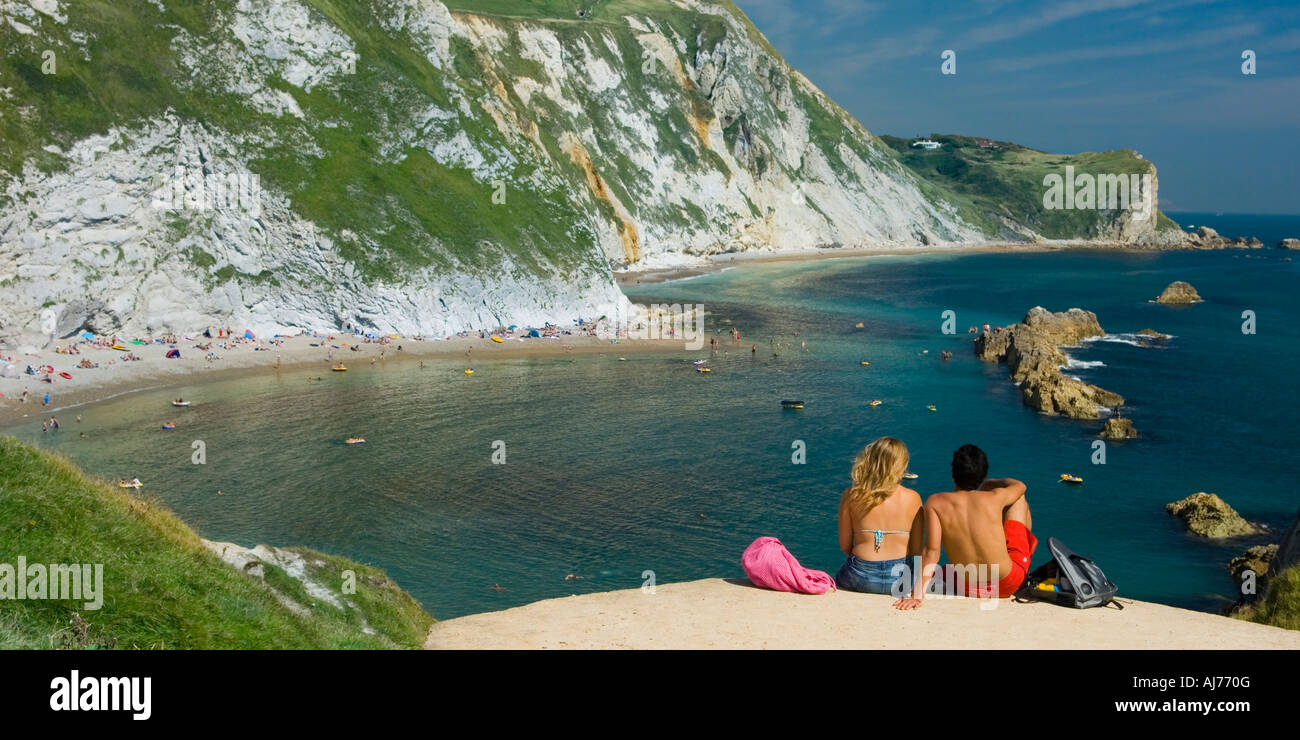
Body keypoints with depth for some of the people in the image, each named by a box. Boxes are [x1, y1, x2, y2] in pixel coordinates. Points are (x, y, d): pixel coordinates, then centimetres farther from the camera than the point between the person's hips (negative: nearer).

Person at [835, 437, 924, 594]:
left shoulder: (851, 495, -5)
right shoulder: (912, 498, -6)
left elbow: (845, 545, 1)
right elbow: (917, 550, -2)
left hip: (860, 578, 1)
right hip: (899, 579, -1)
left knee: (837, 578, 32)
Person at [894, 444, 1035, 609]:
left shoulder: (935, 503, -13)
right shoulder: (995, 498, -11)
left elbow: (931, 552, -20)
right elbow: (1020, 485, 14)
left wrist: (917, 595, -21)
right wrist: (990, 483, 32)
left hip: (967, 589, 1)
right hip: (1008, 584, 0)